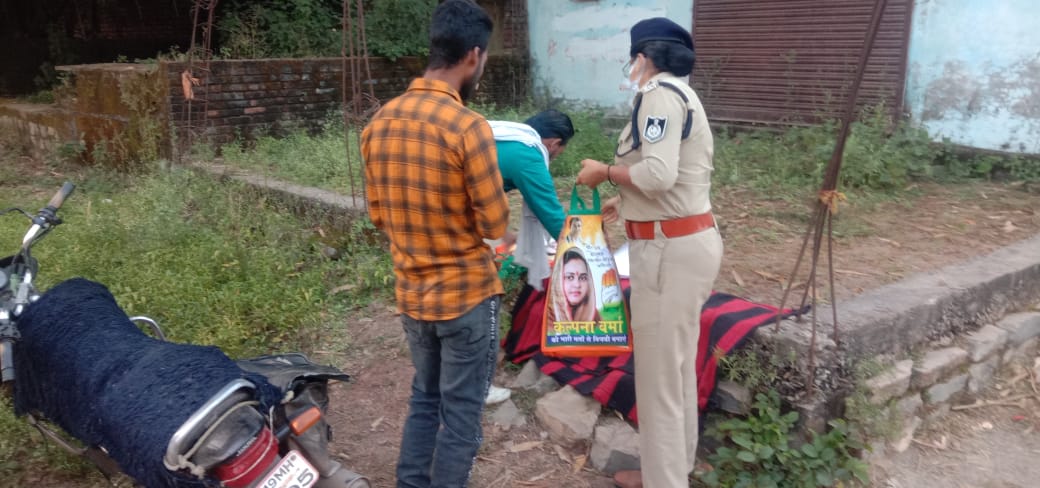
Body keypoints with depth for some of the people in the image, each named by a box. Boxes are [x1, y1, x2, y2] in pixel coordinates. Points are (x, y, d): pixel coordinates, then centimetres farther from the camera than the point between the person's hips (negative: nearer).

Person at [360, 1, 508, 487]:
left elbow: (378, 214, 8)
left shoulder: (379, 122, -1)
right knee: (461, 411, 9)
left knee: (424, 398, 23)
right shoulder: (468, 126, -21)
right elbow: (495, 223, -14)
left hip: (411, 293, 6)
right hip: (467, 294, -6)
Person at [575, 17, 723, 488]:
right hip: (689, 240, 11)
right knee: (677, 365, 20)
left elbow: (659, 173, -25)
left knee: (658, 371, 2)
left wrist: (606, 172, -10)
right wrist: (626, 204, 18)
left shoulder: (660, 94, -12)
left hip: (670, 249, -11)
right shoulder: (680, 94, 18)